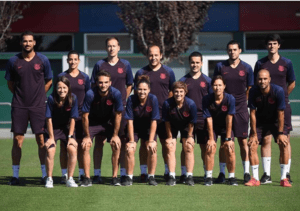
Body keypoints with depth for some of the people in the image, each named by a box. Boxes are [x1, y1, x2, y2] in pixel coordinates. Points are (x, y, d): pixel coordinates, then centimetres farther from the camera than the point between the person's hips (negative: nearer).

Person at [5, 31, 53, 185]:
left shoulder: (42, 60, 2)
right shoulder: (13, 61, 3)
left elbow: (49, 81, 12)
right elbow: (10, 83, 13)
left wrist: (38, 95, 6)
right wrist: (20, 94, 6)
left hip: (38, 106, 0)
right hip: (19, 106, 1)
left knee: (41, 139, -2)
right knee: (17, 140, 0)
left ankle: (44, 174, 6)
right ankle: (15, 175, 7)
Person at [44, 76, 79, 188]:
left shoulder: (73, 98, -16)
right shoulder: (51, 99, -21)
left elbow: (72, 119, -10)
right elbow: (49, 119, -15)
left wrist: (70, 137, -11)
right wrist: (51, 137, -14)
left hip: (66, 129, 2)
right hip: (52, 129, -2)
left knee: (73, 149, -17)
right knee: (50, 150, -21)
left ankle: (70, 179, -5)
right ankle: (49, 179, -6)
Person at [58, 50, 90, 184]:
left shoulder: (84, 77, 8)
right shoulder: (61, 77, 5)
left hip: (81, 116, 1)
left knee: (81, 145, 2)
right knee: (64, 145, -1)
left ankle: (82, 174, 8)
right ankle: (64, 175, 4)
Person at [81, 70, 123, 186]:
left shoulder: (116, 94, -23)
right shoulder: (90, 94, -27)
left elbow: (118, 115, -12)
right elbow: (85, 116, -17)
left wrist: (115, 135, -11)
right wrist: (87, 136, -14)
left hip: (109, 122, 1)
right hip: (92, 122, -1)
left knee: (117, 145, -15)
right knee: (85, 146, -15)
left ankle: (115, 177, -6)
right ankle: (87, 178, -9)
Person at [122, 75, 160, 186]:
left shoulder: (153, 99, -21)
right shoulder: (131, 100, -22)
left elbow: (154, 122, -18)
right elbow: (130, 121, -18)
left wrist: (151, 141, -20)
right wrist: (131, 141, -20)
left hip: (148, 129, 0)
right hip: (134, 129, 0)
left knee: (152, 149, -20)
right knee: (130, 150, -18)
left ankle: (151, 177, -7)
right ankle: (129, 178, -6)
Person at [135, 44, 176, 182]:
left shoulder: (168, 72, 9)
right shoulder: (141, 73, 7)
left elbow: (173, 92, 13)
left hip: (164, 114, 0)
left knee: (166, 143, 3)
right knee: (145, 143, 1)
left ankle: (168, 171, 13)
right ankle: (143, 172, 6)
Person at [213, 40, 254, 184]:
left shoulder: (246, 68, 4)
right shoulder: (220, 67, 4)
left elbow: (250, 90, 10)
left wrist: (241, 102, 4)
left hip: (241, 109, 0)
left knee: (243, 141, 1)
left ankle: (246, 172, 6)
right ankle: (222, 173, 7)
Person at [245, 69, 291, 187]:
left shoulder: (278, 91, -26)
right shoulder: (253, 92, -20)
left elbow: (280, 113, -21)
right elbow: (252, 113, -13)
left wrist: (280, 133, -20)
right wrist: (254, 134, -13)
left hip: (276, 121, -2)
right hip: (260, 121, 2)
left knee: (284, 144, -19)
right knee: (252, 146, -10)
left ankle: (284, 178, -13)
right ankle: (255, 179, 0)